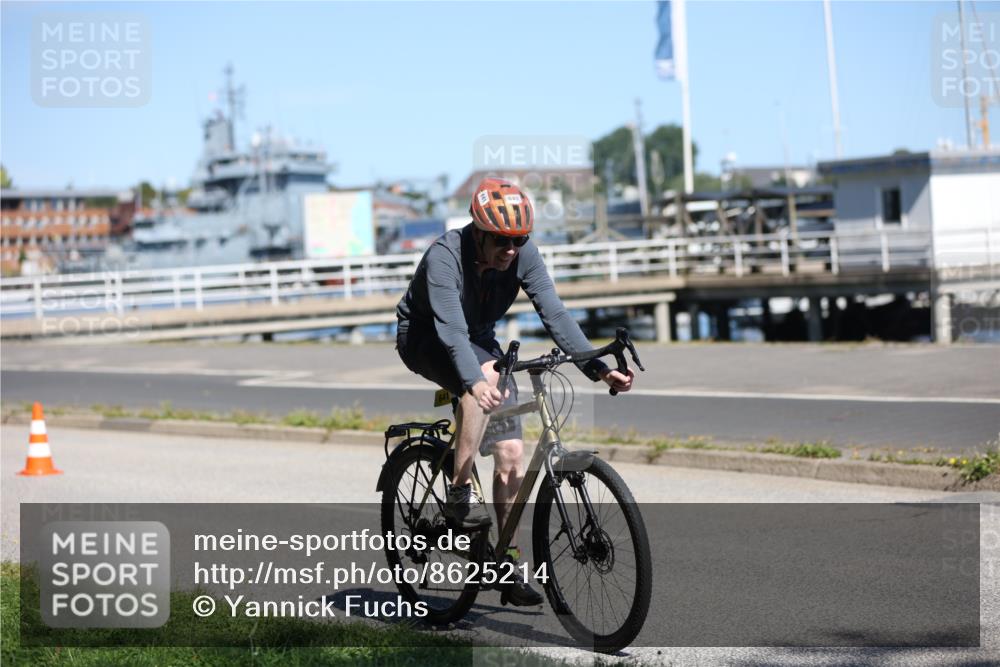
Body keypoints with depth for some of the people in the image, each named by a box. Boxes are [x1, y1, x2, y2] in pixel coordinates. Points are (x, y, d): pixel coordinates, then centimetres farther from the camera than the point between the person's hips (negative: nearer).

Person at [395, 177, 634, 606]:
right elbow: (451, 329, -43)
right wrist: (474, 381, -60)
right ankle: (460, 491, -29)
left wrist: (599, 369, -32)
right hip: (425, 340, -5)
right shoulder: (444, 258, -32)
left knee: (511, 452, -6)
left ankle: (509, 561, 4)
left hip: (480, 340, 5)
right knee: (488, 375, -38)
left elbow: (554, 313, -21)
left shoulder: (524, 255, -18)